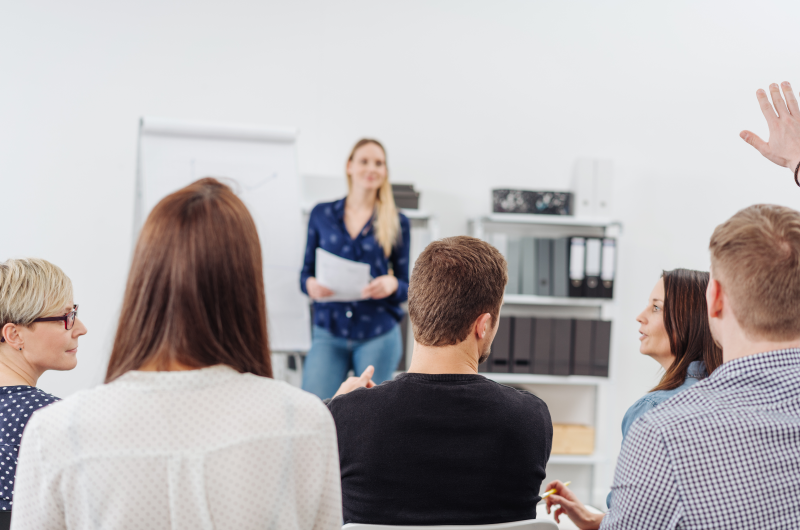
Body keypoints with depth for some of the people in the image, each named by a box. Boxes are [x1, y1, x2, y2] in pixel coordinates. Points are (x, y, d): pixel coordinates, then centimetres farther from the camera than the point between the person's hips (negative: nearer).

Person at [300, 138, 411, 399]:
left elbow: (405, 287, 6)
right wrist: (310, 285, -13)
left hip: (378, 335, 0)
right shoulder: (321, 214, 6)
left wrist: (392, 285, -17)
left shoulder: (396, 223, 4)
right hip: (329, 332, 0)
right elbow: (306, 272, 9)